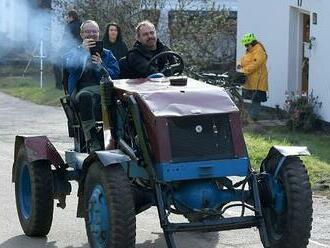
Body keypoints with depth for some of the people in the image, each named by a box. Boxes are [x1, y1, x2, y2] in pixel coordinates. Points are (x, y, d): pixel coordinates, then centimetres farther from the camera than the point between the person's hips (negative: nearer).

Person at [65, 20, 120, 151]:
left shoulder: (107, 54, 26)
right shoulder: (74, 52, 23)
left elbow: (116, 74, 9)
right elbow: (70, 67, -1)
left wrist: (101, 66, -9)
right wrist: (83, 51, -11)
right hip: (83, 90, -1)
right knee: (85, 96, -40)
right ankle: (92, 141, -43)